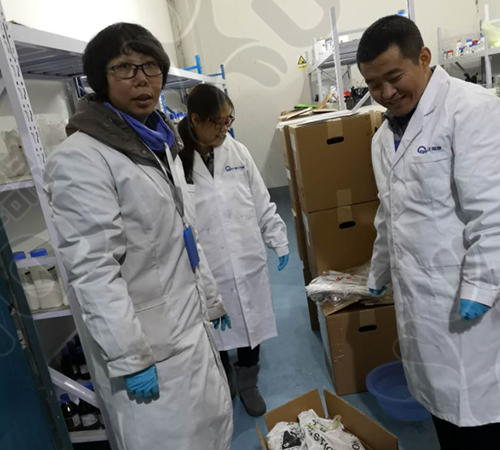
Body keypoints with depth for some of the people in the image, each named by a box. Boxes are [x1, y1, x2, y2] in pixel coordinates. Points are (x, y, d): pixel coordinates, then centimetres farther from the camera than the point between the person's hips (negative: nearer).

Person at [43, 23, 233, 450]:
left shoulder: (160, 143, 9)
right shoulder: (81, 159, -18)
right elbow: (93, 272, -21)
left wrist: (211, 296, 16)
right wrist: (130, 358, -20)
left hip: (189, 323, 8)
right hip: (143, 336, -8)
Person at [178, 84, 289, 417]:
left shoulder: (238, 152, 1)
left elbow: (262, 202, 8)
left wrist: (279, 240, 7)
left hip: (248, 261, 4)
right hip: (207, 270, -3)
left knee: (252, 326, 17)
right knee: (216, 335, 14)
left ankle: (248, 384, 44)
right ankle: (224, 387, 44)